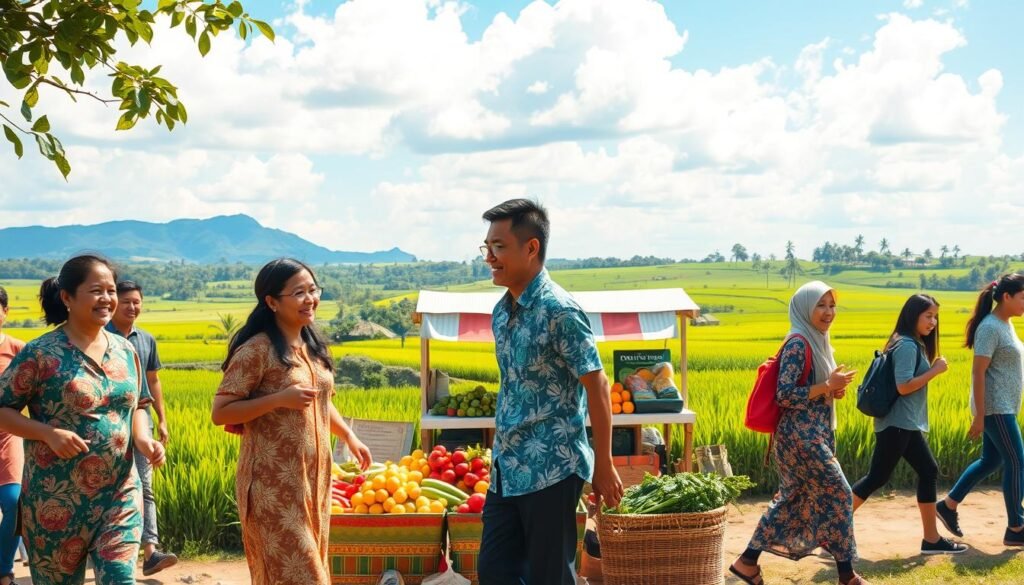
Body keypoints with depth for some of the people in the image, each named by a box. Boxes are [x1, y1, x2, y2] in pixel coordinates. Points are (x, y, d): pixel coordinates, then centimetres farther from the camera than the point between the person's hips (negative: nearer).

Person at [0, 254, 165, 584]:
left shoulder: (126, 351, 5)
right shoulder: (41, 353, -10)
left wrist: (143, 439, -4)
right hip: (57, 500, -3)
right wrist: (49, 433, -21)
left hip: (120, 494, 3)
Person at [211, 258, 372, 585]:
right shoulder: (256, 350, -15)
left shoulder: (314, 345, 9)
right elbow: (220, 413, -16)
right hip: (274, 481, -7)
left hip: (313, 475, 8)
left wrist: (349, 437, 15)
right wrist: (280, 398, -23)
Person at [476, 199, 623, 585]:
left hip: (550, 469, -8)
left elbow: (597, 386, -15)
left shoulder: (559, 312, -16)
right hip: (507, 468, 8)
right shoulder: (502, 311, 9)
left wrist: (603, 465, -12)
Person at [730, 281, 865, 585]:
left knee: (791, 498, 12)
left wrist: (833, 389, 3)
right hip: (801, 436, -10)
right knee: (838, 494, -4)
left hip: (815, 434, 10)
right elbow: (786, 395, -21)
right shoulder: (798, 343, -16)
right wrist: (828, 386, -19)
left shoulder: (818, 341, 13)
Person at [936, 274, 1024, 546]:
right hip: (995, 408, -10)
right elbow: (978, 373, -20)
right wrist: (979, 417, -20)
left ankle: (948, 505, 23)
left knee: (991, 461, 14)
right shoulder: (990, 327, -17)